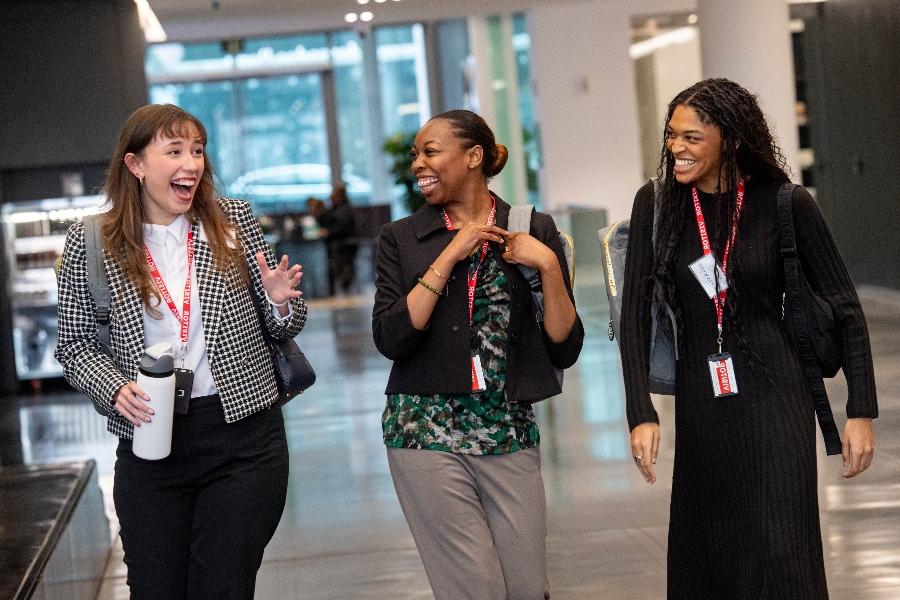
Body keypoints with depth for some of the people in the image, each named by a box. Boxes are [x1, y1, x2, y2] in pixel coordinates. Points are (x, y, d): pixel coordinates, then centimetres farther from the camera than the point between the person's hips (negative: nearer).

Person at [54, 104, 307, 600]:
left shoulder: (234, 219, 2)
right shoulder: (90, 243, -1)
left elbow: (279, 330, 10)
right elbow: (75, 344, 6)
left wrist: (280, 302, -13)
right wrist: (115, 389, -13)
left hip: (243, 434, 0)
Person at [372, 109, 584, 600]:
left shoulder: (534, 231, 5)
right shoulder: (401, 238, 5)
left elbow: (565, 349, 1)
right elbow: (390, 339, -10)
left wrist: (547, 265, -11)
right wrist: (451, 255, -11)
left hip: (509, 432, 1)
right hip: (427, 430, -1)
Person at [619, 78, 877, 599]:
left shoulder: (785, 204, -6)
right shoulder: (656, 204, 0)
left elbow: (846, 310, -1)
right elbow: (636, 313, -1)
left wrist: (862, 413, -5)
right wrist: (641, 414, -9)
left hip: (774, 399, -3)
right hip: (698, 404, 3)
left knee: (778, 557, -8)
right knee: (702, 557, 10)